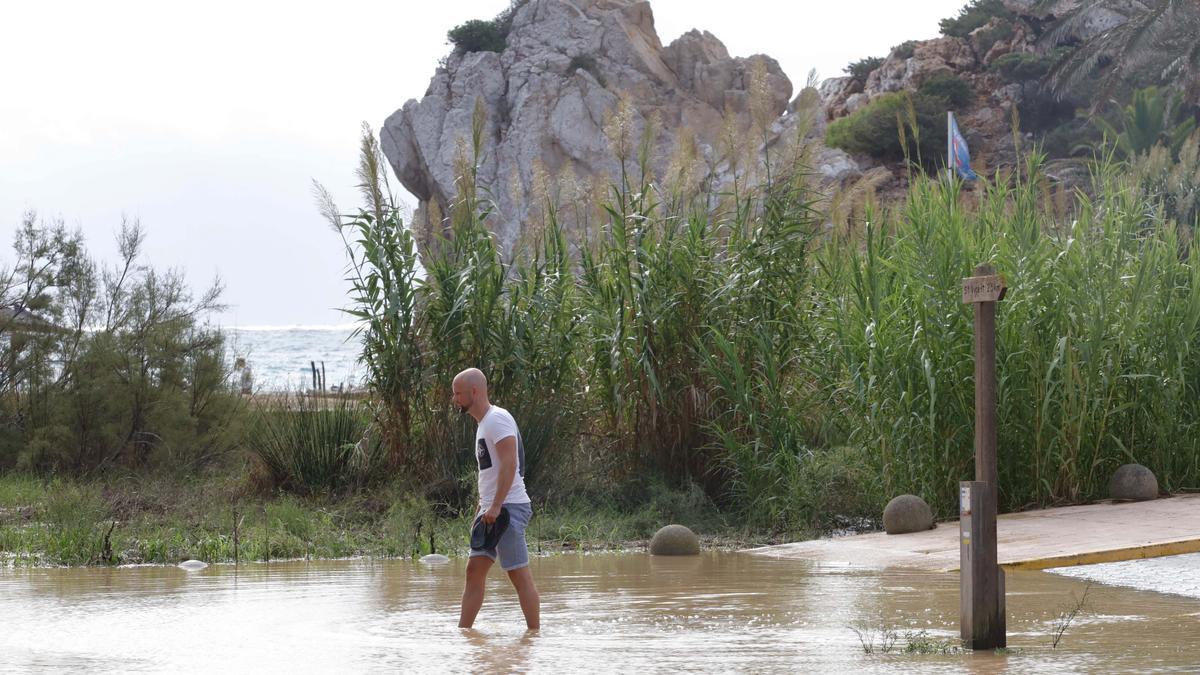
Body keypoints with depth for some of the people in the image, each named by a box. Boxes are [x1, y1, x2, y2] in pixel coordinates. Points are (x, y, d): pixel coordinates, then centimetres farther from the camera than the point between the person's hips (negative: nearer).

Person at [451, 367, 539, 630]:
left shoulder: (497, 419, -11)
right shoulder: (483, 423, 20)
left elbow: (509, 464, -21)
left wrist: (495, 507, -24)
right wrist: (482, 510, 20)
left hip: (507, 508, -10)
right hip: (491, 510, 10)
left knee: (519, 574, -7)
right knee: (474, 570, 6)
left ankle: (535, 634, -4)